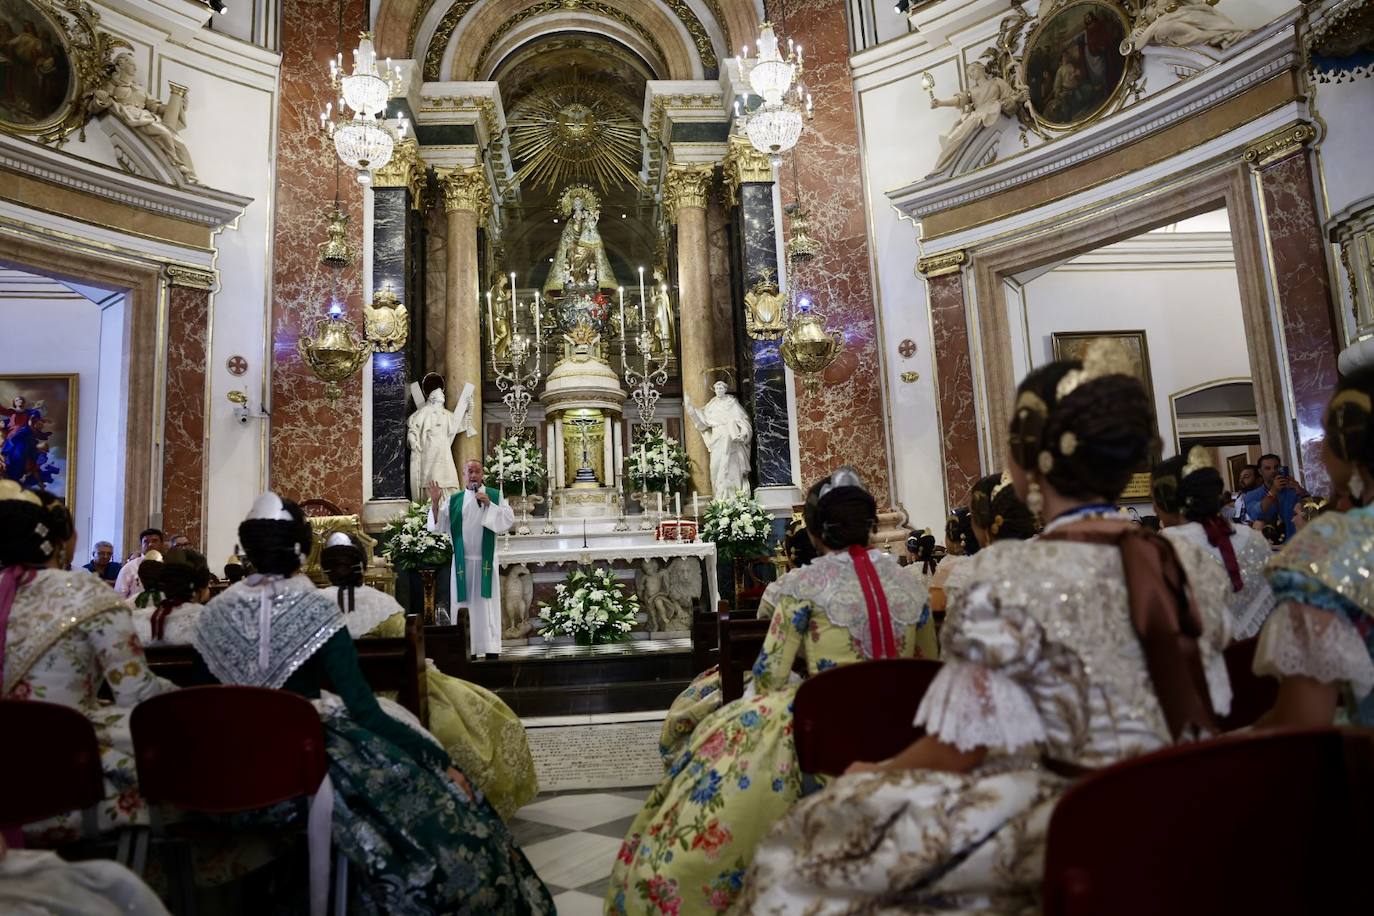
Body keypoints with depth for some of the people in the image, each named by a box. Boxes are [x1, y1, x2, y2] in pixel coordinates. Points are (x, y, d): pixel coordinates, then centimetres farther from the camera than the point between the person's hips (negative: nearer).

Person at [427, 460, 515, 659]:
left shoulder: (494, 495, 4)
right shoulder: (453, 500, 9)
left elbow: (509, 520, -5)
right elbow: (438, 525, 3)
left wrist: (489, 504, -15)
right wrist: (435, 503, -11)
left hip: (486, 561, -2)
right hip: (462, 562, 2)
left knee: (486, 605, -3)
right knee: (464, 605, 2)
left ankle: (491, 649, -2)